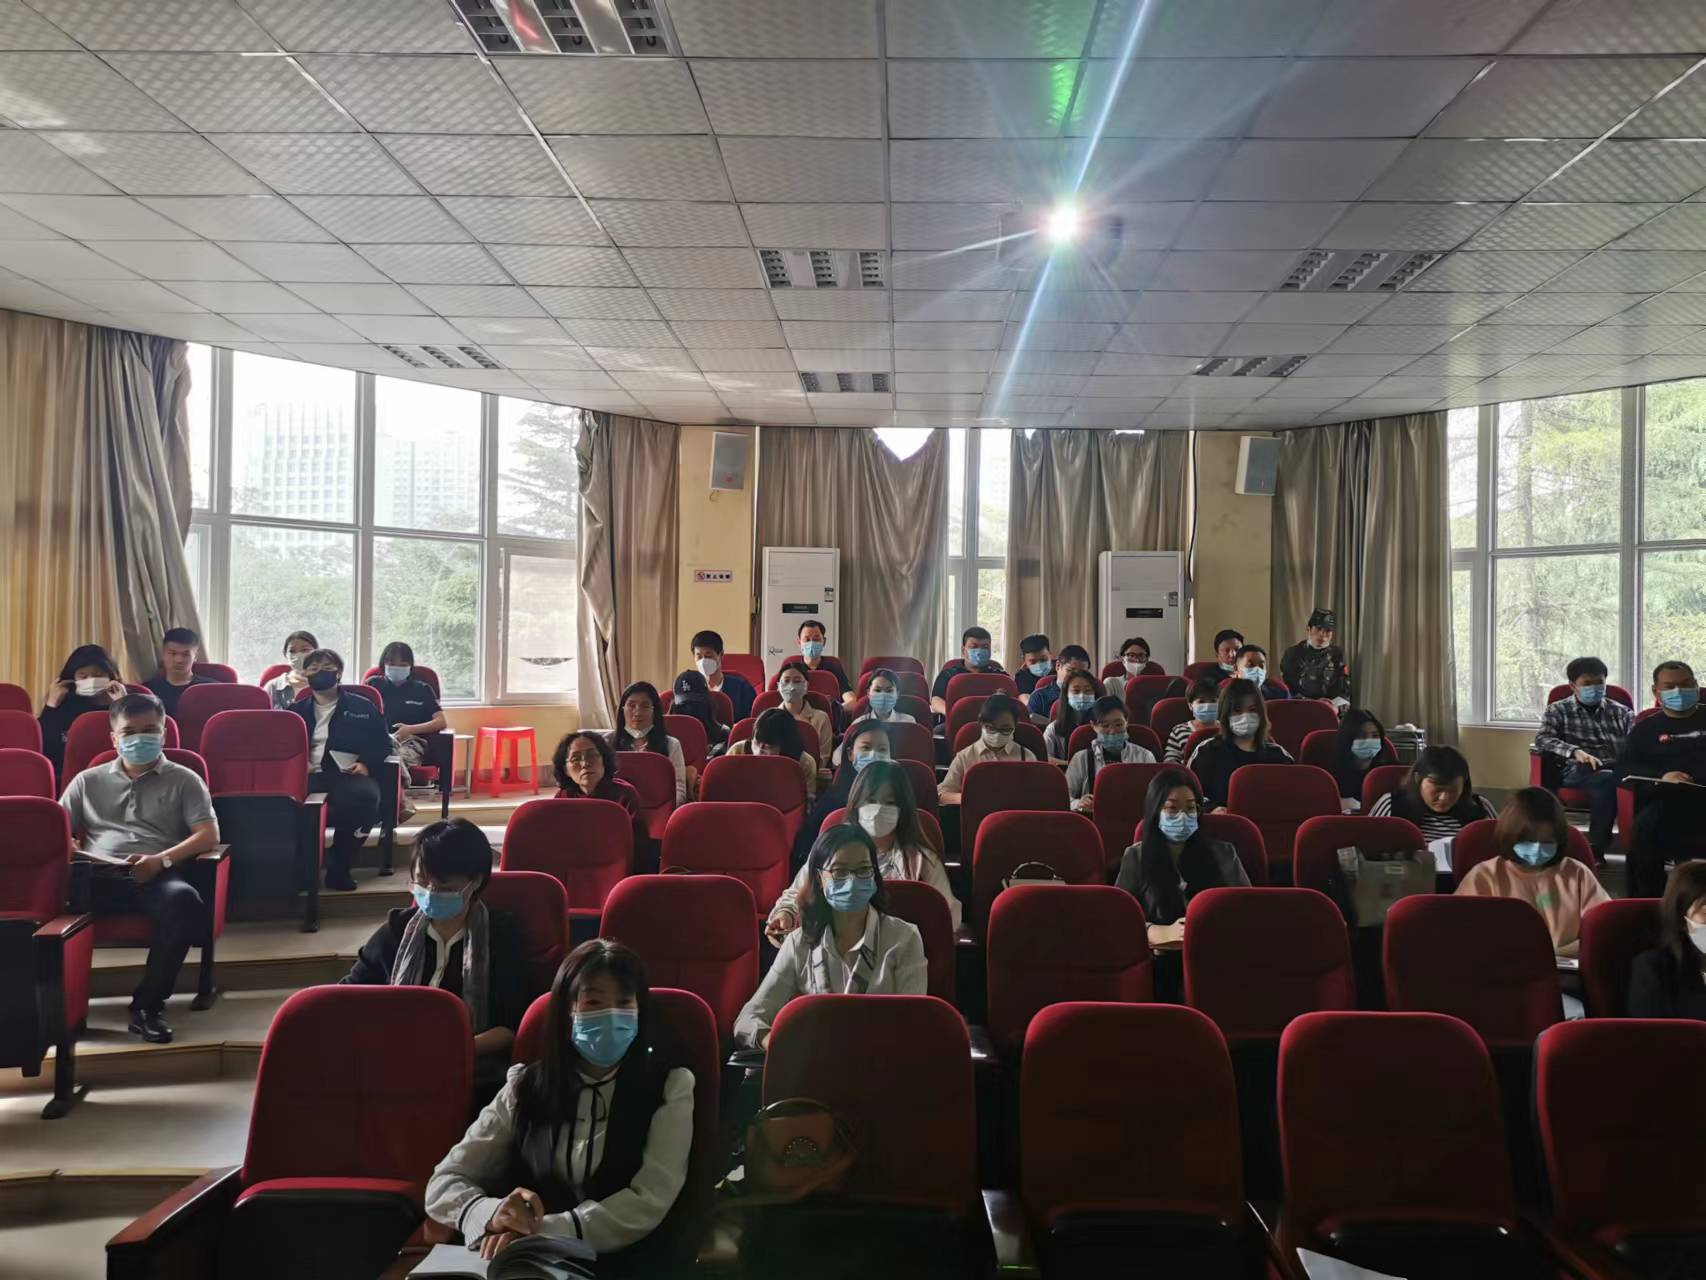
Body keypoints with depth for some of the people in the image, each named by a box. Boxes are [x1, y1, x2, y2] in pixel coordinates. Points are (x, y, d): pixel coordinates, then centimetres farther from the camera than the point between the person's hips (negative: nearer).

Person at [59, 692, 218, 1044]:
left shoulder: (184, 780, 17)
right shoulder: (88, 781, 26)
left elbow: (209, 834, 6)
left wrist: (162, 859, -11)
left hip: (158, 876, -2)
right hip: (100, 876, 2)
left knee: (183, 899, -38)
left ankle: (148, 1003, -23)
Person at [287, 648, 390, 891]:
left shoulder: (362, 707, 21)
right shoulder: (296, 710, 28)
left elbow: (383, 744, 15)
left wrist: (366, 763, -5)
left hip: (349, 774, -1)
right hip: (310, 775, 1)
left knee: (364, 796, -39)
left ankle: (338, 866, -23)